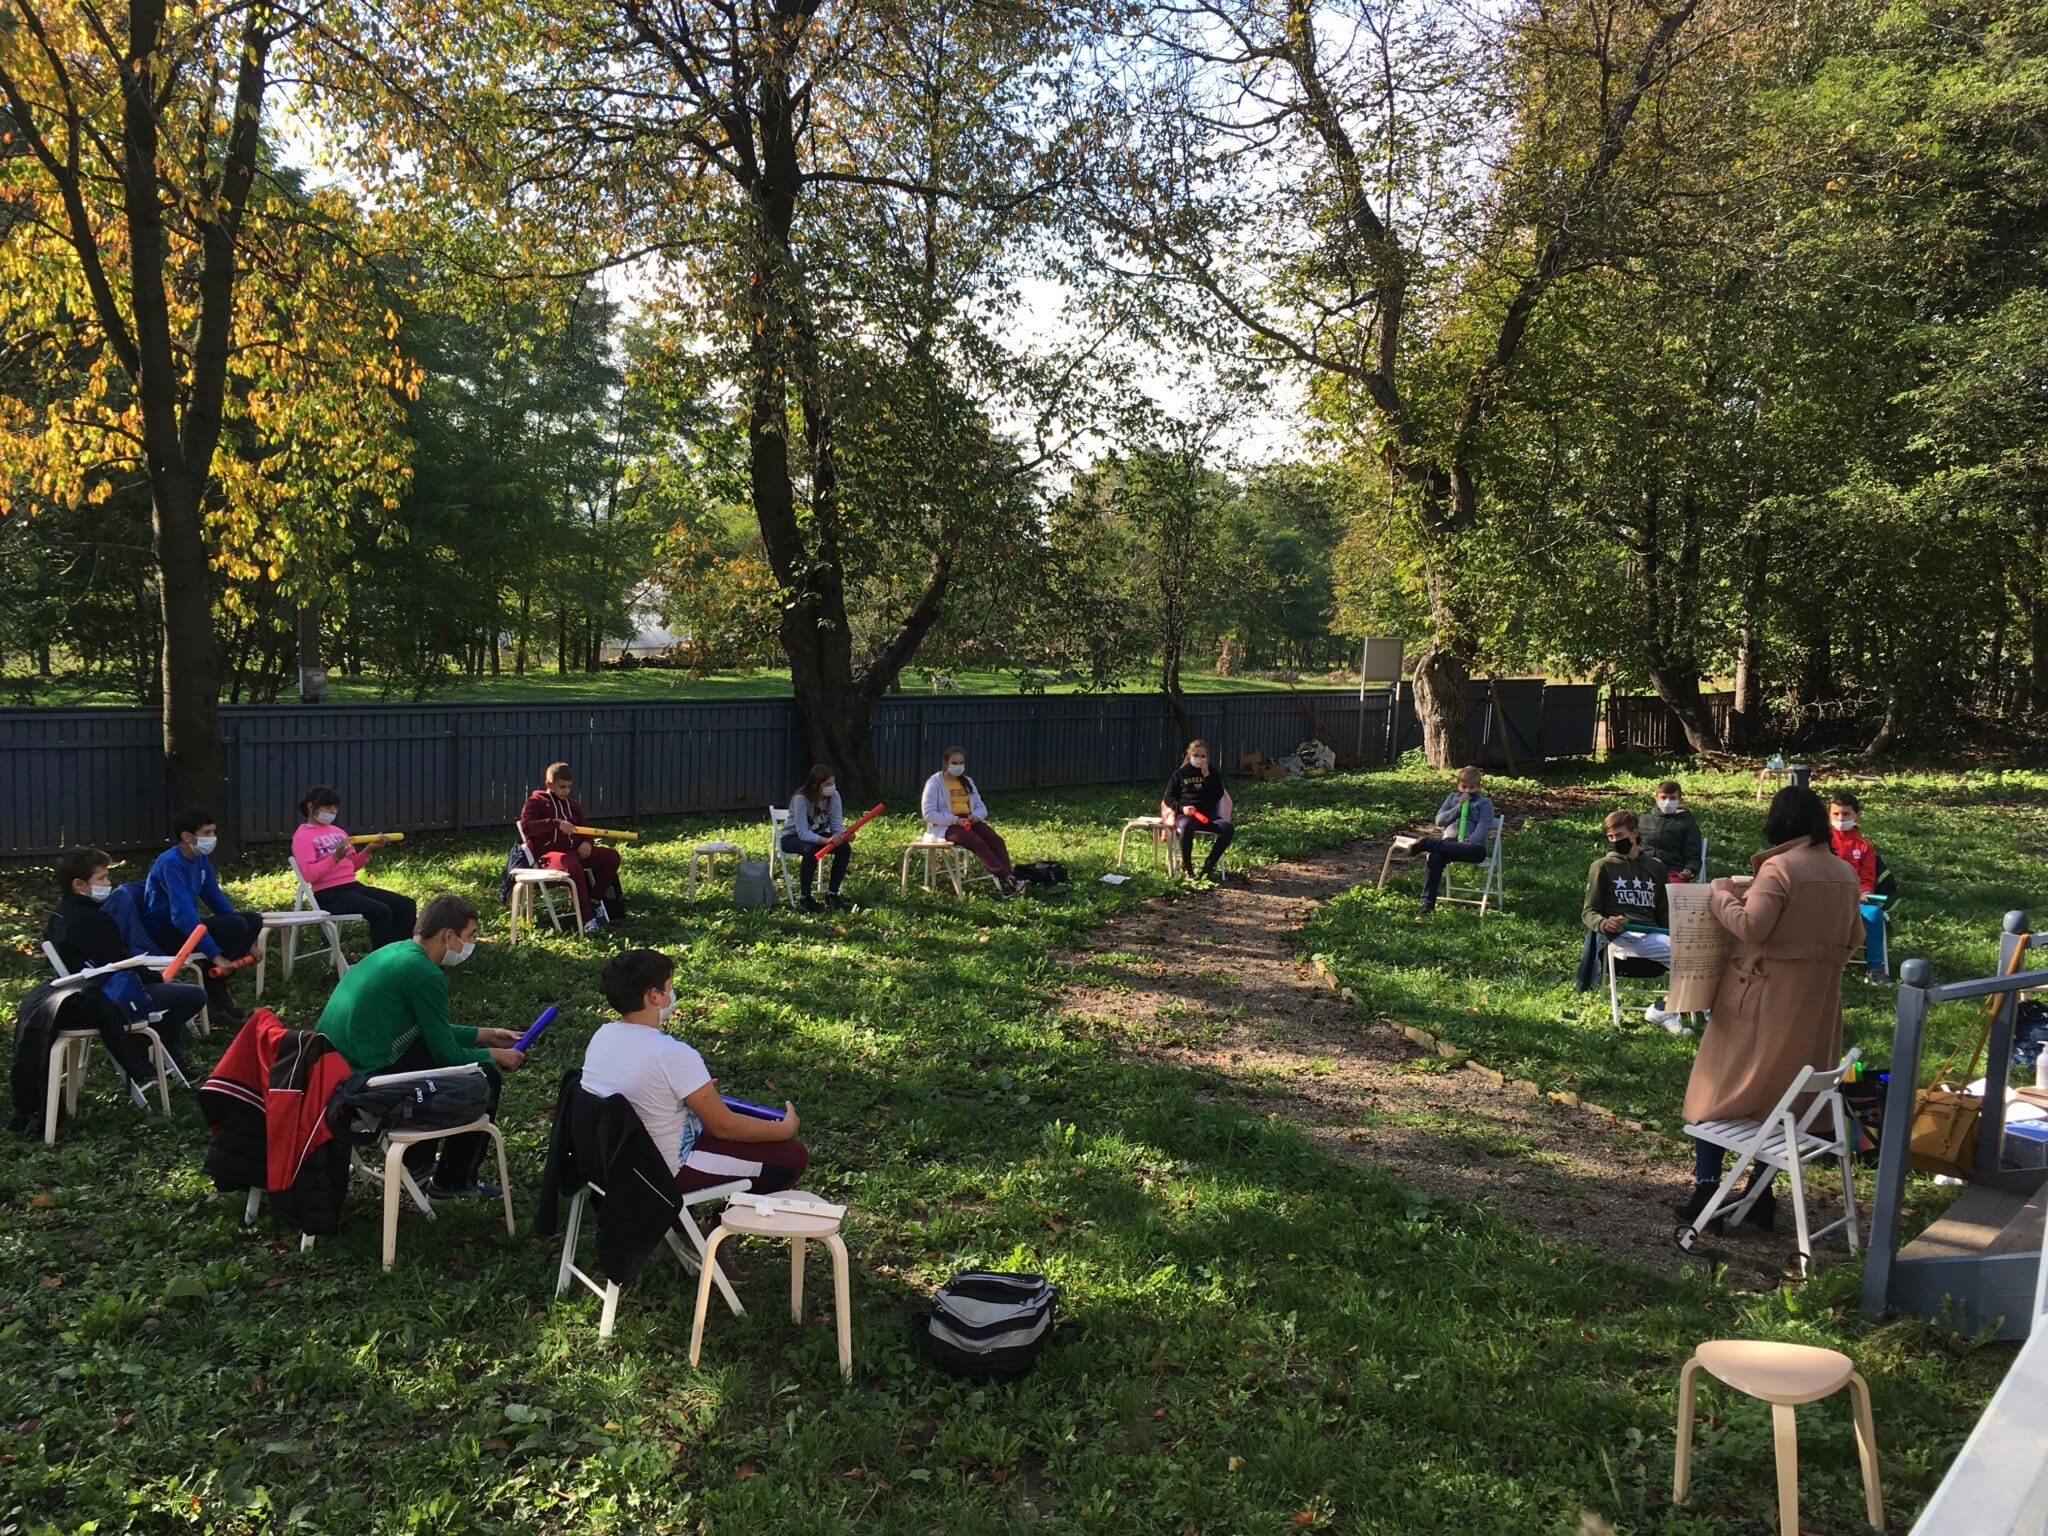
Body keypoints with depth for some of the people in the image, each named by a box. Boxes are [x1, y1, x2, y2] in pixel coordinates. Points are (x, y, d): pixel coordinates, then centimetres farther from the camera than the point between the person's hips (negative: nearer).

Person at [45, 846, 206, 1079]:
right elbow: (123, 963, -24)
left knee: (177, 986, 26)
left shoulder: (59, 916, 4)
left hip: (91, 990, 11)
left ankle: (170, 1052, 22)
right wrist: (157, 978, -6)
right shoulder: (93, 921, -27)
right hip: (116, 998, -11)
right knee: (195, 996, -7)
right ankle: (165, 1054, 10)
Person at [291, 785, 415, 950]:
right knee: (381, 911, -31)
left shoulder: (338, 831, 20)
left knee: (406, 905, -8)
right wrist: (335, 857, -25)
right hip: (329, 894, -8)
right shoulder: (303, 837, -3)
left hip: (354, 886, 8)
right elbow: (308, 875, -15)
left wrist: (369, 850, 7)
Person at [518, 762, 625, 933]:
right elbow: (526, 827, -14)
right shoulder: (536, 802, 3)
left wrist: (587, 842, 0)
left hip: (574, 850, 6)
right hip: (548, 853, -6)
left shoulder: (572, 805, 22)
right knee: (573, 865, -40)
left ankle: (594, 900, -5)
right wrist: (556, 823, -25)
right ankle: (587, 918, -38)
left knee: (612, 856, -15)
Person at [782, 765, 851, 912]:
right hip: (792, 837, -5)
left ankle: (832, 894, -9)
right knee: (810, 849, -38)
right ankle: (806, 898, -22)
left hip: (817, 835, 5)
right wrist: (826, 840, -48)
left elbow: (837, 825, -12)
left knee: (844, 847, -22)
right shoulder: (801, 799, -28)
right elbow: (803, 833, -33)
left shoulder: (834, 796, -13)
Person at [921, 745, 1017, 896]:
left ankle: (1008, 879, -37)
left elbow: (981, 807, 17)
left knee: (996, 840, -24)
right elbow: (929, 814, -11)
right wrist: (955, 820, -22)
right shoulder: (934, 783, -3)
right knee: (978, 842, -33)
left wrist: (976, 815, -9)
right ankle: (1007, 878, -41)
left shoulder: (967, 782, 17)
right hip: (946, 826, -6)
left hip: (969, 821, 6)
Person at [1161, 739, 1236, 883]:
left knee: (1228, 828, -29)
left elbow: (1218, 795, 3)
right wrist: (1182, 807, -10)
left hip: (1208, 815, 3)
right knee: (1187, 826, -41)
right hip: (1186, 814, -2)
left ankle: (1209, 865, -15)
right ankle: (1186, 866, -21)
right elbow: (1168, 797, 10)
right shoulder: (1180, 773, 13)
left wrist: (1207, 776, -5)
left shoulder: (1212, 773, 17)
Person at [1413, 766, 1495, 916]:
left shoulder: (1484, 803, 13)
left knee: (1479, 851, -42)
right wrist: (1458, 807, 2)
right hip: (1450, 842, 2)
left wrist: (1469, 842, -21)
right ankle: (1427, 904, -35)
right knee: (1435, 857, -34)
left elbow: (1483, 826, -3)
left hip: (1472, 843, -2)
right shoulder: (1452, 798, 25)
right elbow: (1439, 820, 14)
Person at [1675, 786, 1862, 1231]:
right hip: (1817, 1002, 6)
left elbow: (1750, 926, -23)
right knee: (1782, 1094, 14)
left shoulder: (1780, 868, -17)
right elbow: (1854, 936, 14)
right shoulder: (1845, 873, 5)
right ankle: (1761, 1194, 18)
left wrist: (1722, 893, -8)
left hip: (1764, 997, -6)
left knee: (1721, 1088, 4)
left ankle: (1706, 1191, 1)